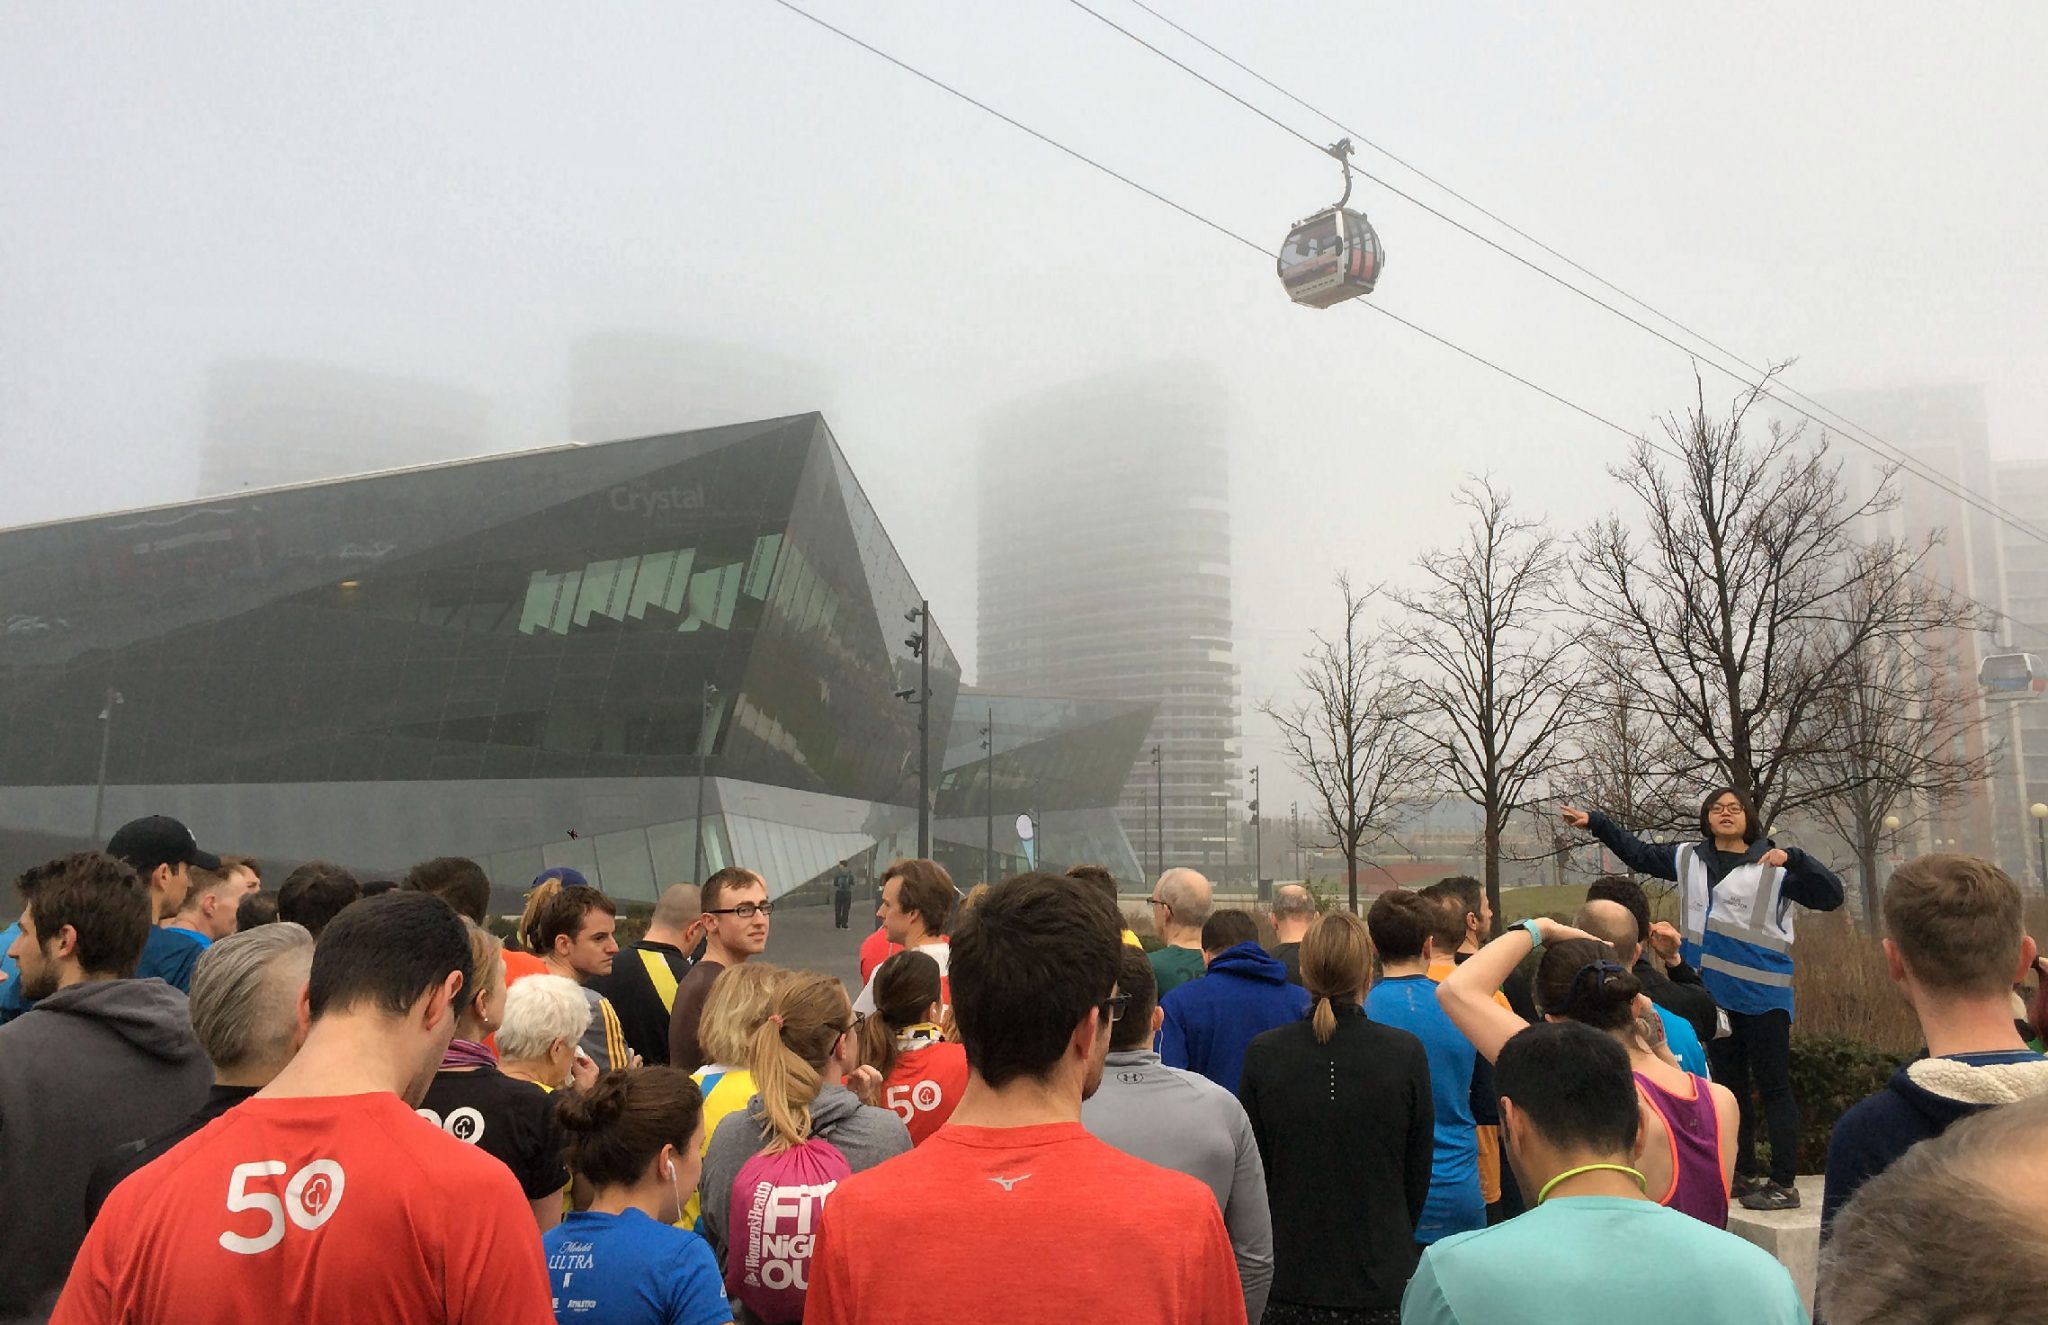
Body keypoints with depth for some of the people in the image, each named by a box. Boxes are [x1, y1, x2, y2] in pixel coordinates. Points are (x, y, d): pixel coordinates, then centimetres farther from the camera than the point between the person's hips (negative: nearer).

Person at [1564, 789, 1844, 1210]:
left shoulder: (1773, 866, -4)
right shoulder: (1688, 859, 11)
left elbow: (1830, 896, -12)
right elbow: (1639, 852, 24)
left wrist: (1793, 859, -26)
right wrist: (1594, 822, 23)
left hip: (1762, 995, -6)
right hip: (1714, 995, 6)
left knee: (1774, 1086, -3)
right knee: (1729, 1085, 14)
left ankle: (1784, 1184, 1)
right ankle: (1744, 1175, 26)